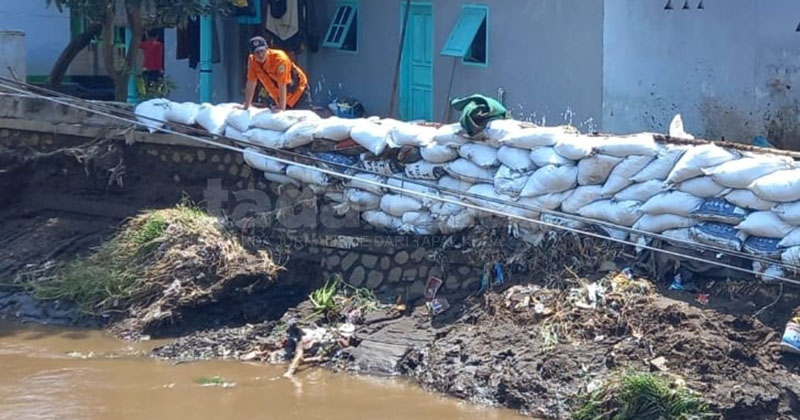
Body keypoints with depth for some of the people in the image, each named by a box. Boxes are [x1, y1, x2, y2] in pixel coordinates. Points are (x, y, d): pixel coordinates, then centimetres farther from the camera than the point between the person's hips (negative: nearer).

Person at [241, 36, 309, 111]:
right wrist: (246, 106, -4)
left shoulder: (279, 58, -30)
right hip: (277, 95, 5)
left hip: (297, 91, -5)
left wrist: (282, 107, -30)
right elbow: (251, 84, -6)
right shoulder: (252, 60, -14)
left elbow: (282, 85, -29)